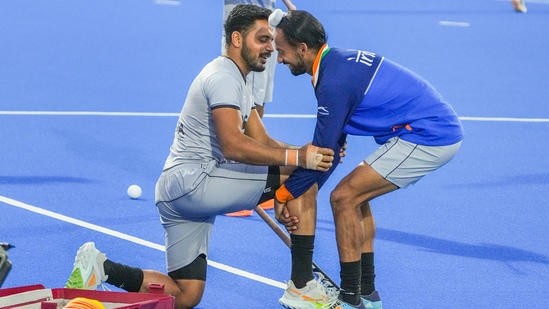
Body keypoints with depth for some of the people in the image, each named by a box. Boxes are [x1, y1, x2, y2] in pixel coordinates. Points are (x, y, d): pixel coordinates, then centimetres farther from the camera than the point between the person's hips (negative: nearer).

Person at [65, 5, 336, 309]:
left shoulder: (238, 82, 20)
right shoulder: (223, 77, -14)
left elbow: (262, 142, 14)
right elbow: (233, 146, -27)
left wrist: (310, 151, -2)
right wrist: (297, 157, -30)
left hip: (180, 190, 10)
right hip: (192, 182, -10)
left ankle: (99, 267, 8)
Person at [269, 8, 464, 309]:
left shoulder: (335, 82, -19)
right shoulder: (340, 60, 11)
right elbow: (332, 146, 18)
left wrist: (283, 194, -1)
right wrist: (301, 192, 16)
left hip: (428, 137, -10)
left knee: (344, 197, -8)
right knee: (354, 197, 16)